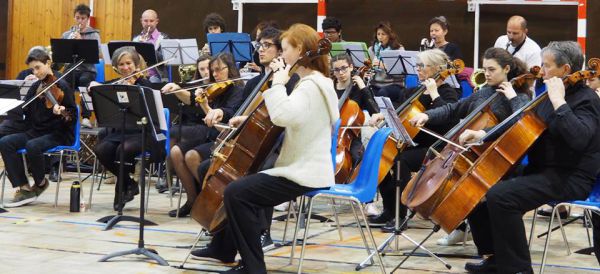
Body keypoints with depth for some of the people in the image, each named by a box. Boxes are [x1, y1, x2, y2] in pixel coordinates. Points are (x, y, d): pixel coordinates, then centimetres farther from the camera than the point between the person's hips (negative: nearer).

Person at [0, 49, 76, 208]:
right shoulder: (35, 87, 13)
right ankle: (24, 189, -17)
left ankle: (41, 183, -7)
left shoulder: (61, 87, -6)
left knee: (32, 146, -35)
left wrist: (62, 113, -31)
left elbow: (73, 117, -10)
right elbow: (24, 110, 12)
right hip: (36, 131, 7)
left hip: (59, 135, -7)